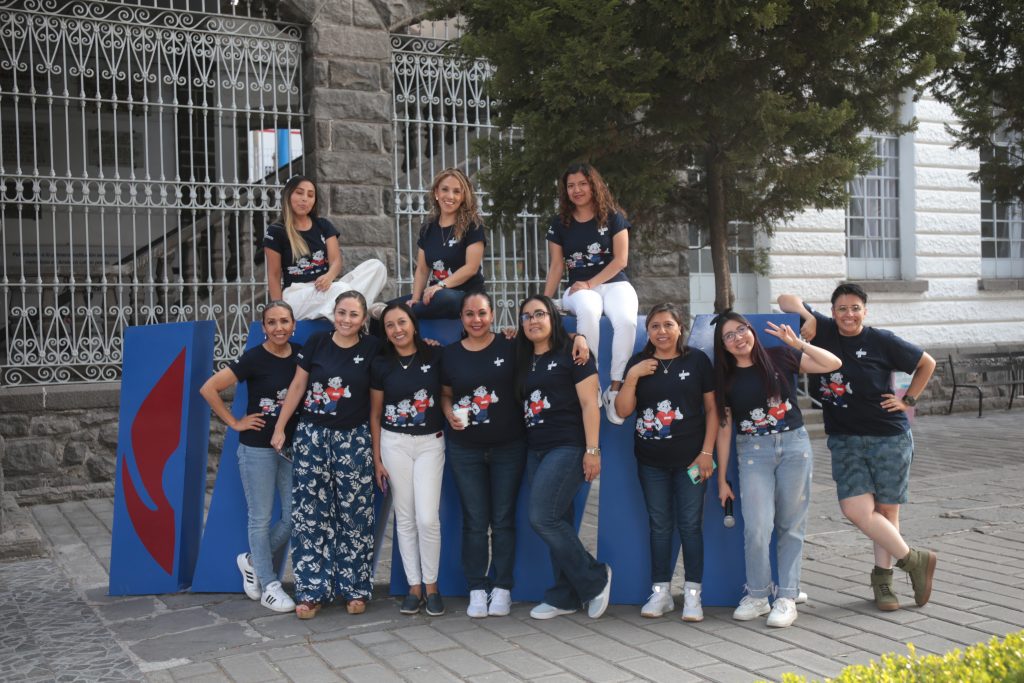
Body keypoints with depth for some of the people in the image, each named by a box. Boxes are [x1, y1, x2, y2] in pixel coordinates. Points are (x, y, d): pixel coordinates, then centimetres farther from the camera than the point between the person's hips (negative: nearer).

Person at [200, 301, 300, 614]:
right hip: (257, 447, -5)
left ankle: (252, 560, 30)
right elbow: (209, 388, -13)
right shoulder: (254, 359, -12)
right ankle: (269, 586, 18)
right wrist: (234, 422, -10)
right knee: (261, 518, 4)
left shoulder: (300, 354, 1)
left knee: (295, 517, 6)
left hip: (292, 446, 5)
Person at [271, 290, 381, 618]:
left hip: (354, 440, 0)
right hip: (312, 436, 1)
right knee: (310, 514, 0)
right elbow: (297, 386, 5)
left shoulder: (372, 348, 0)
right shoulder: (316, 342, 1)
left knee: (354, 515, 2)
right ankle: (312, 591, 7)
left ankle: (355, 589, 13)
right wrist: (279, 428, 3)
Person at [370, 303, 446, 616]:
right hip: (395, 443, 1)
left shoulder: (435, 356, -3)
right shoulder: (381, 365, 1)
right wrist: (376, 458, 3)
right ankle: (414, 587, 14)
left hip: (430, 442, -1)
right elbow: (375, 414, 5)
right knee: (405, 518, 4)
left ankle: (432, 585, 8)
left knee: (428, 518, -8)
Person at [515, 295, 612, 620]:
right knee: (558, 523, 8)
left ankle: (595, 578, 1)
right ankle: (566, 596, 15)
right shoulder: (523, 361, 15)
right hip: (536, 450, 7)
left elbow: (589, 403, -10)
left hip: (568, 447, -7)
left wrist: (592, 450, -15)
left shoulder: (571, 354, -4)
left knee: (542, 517, -14)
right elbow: (521, 404, 21)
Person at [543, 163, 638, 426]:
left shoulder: (613, 217, 4)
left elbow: (620, 260, -3)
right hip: (579, 289, 1)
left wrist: (590, 284, -13)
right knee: (588, 311, -39)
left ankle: (615, 388, -27)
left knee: (626, 321, -35)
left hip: (614, 284, 0)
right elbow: (556, 266, 9)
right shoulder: (559, 224, 9)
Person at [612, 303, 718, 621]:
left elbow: (712, 408, 1)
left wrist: (707, 452, -6)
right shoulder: (638, 363, 5)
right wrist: (633, 377, -13)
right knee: (659, 525, 9)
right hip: (651, 461, 2)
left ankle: (692, 594, 9)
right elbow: (623, 410, 0)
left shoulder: (697, 361, 0)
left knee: (690, 525, 1)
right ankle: (660, 592, 17)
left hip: (690, 459, -2)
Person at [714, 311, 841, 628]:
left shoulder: (779, 358, 2)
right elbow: (724, 429, 6)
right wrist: (722, 479, 7)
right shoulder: (726, 378, 5)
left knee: (791, 525, 3)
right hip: (752, 452, 0)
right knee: (757, 527, -10)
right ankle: (757, 595, 7)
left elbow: (833, 364, 0)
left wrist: (798, 344, -12)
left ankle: (787, 597, 12)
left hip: (794, 445, 0)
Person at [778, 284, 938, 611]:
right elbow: (786, 300, 5)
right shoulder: (823, 331, 1)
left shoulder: (881, 341, -5)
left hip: (889, 436, -2)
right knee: (856, 509, -9)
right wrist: (807, 316, -12)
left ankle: (882, 578, 18)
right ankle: (914, 561, 8)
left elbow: (927, 363, 8)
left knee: (886, 510, 2)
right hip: (844, 439, 2)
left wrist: (908, 400, 3)